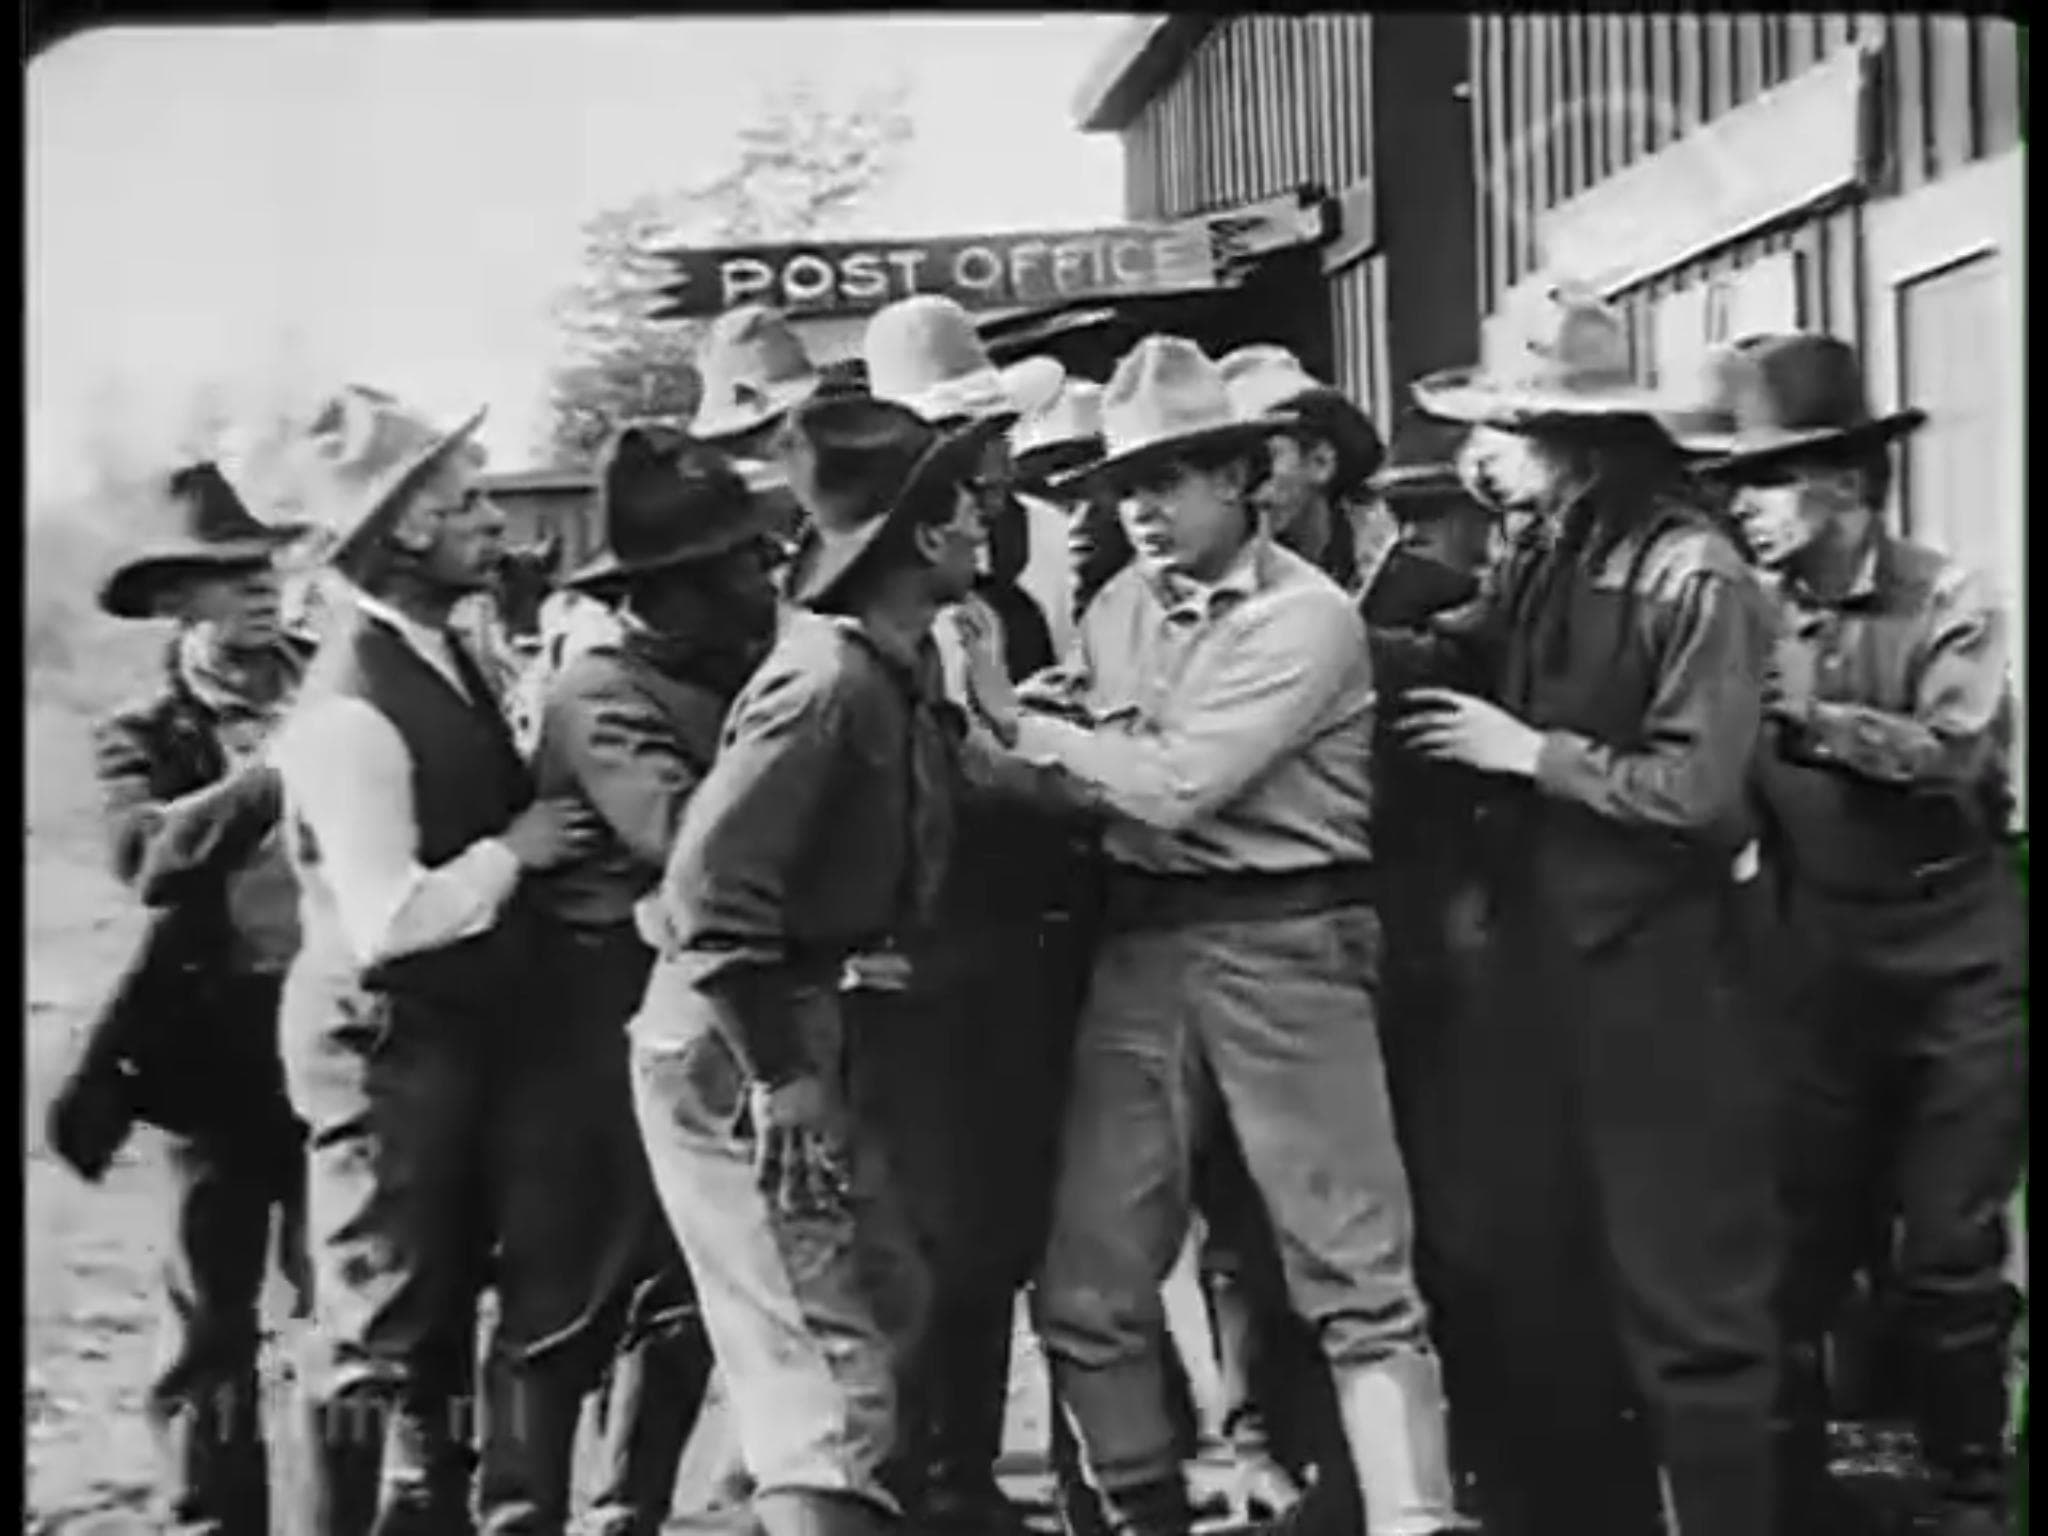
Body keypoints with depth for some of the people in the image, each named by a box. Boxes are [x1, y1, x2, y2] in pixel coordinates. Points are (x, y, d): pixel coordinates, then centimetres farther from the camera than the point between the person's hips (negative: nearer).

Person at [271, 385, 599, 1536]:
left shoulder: (447, 658, 6)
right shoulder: (353, 707, -22)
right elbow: (391, 918, -28)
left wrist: (532, 825, -1)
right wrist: (516, 850, -18)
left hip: (463, 1036, 9)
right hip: (389, 1045, -9)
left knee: (447, 1315, 21)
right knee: (380, 1334, 2)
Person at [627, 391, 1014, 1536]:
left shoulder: (903, 673, 6)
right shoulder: (829, 678, -22)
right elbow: (711, 886, -26)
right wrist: (780, 1078, -23)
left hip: (802, 1027, 10)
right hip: (733, 1051, -10)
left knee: (894, 1307, 19)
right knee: (831, 1369, -8)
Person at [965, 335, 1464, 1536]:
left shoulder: (1307, 616, -9)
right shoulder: (1118, 610, 12)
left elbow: (1177, 786, -16)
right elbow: (1099, 788, 8)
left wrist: (1017, 723, -9)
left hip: (1282, 942, -6)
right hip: (1142, 942, 6)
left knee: (1357, 1275, -4)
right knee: (1088, 1285, 8)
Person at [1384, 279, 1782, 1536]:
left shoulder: (1693, 573, -15)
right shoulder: (1542, 568, 9)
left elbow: (1699, 791, -19)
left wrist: (1531, 752, -13)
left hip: (1655, 978, -8)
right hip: (1536, 959, 8)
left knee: (1685, 1300, 0)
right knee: (1529, 1281, 17)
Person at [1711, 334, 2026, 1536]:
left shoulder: (1951, 604, -6)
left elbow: (1959, 759, -20)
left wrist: (1821, 717, -26)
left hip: (1958, 972, -2)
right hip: (1822, 975, 3)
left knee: (1950, 1255, 2)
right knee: (1801, 1248, 7)